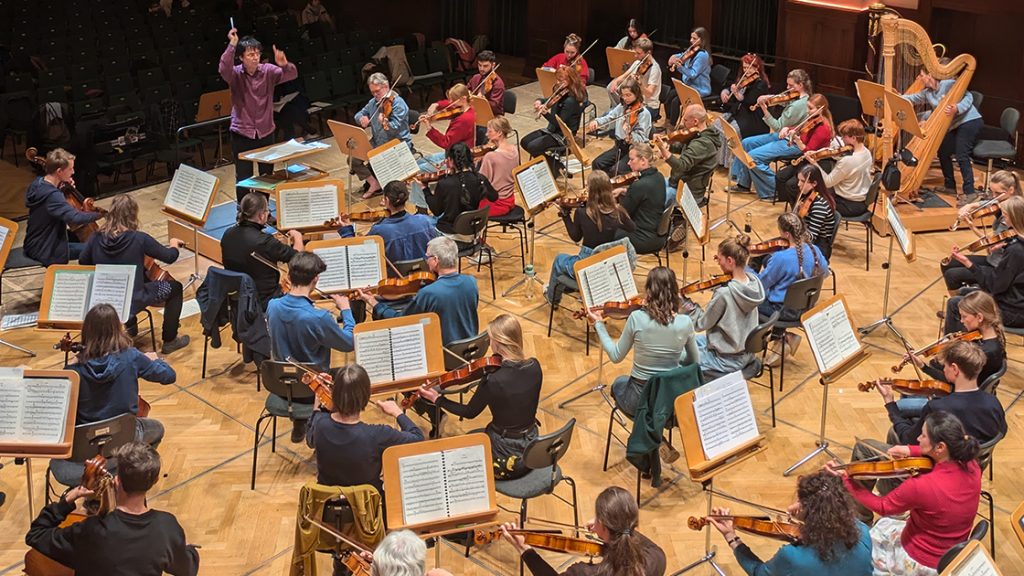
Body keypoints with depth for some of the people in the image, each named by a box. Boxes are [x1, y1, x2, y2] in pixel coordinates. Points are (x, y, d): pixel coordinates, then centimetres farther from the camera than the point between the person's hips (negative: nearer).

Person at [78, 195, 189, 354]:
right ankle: (169, 340, 20)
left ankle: (130, 324, 47)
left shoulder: (96, 238, -9)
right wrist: (174, 245, 15)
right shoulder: (139, 239, -20)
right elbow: (170, 257, -8)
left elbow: (83, 261, 8)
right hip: (132, 302, -6)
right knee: (175, 287, 15)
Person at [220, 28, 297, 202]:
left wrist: (284, 64, -37)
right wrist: (232, 45, -37)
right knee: (243, 177, 1)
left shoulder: (268, 71, -4)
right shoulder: (235, 74, -8)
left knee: (267, 175, 15)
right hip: (242, 133, -3)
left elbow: (292, 75, -16)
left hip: (265, 132, 3)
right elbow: (224, 69, -30)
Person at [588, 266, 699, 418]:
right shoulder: (685, 322, -13)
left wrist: (599, 324, 6)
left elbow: (616, 357, -4)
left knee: (618, 383, 34)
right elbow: (695, 362, 2)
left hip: (640, 399, -2)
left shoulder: (637, 318, -19)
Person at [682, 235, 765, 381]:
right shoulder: (753, 281, -9)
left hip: (727, 361, -8)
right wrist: (722, 261, -2)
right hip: (745, 354, 8)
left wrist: (683, 300, -8)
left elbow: (701, 324, -17)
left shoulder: (723, 294, -30)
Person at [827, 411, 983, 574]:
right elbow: (945, 455, 9)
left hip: (922, 565, -6)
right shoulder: (972, 467, -16)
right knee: (884, 523, 28)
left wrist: (845, 479, -11)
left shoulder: (921, 486, -34)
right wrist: (912, 451, -1)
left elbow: (881, 506, -16)